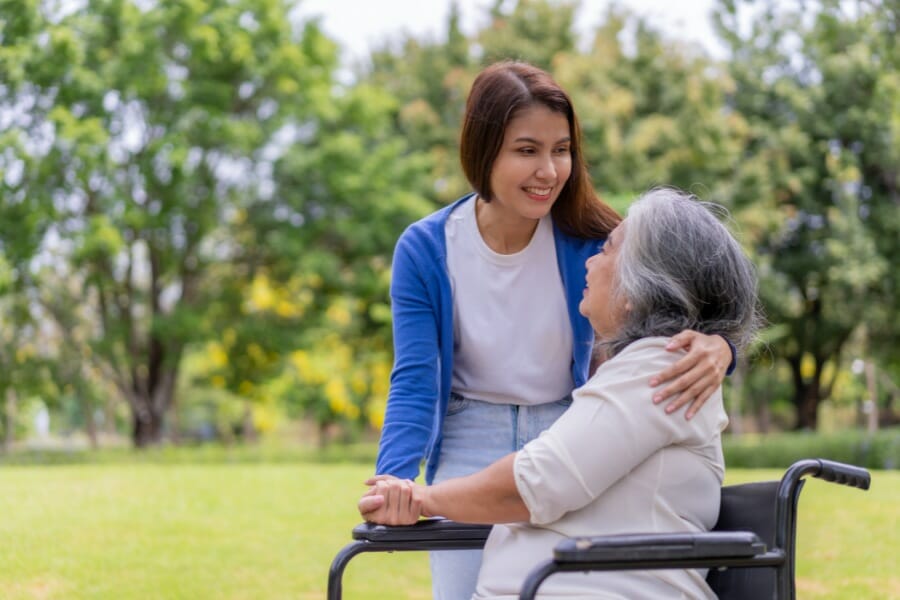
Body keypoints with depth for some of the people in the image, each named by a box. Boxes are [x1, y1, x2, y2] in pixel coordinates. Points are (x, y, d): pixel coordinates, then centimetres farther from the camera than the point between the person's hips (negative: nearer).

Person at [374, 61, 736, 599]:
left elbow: (677, 315, -18)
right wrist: (395, 480, -31)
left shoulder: (591, 239, -13)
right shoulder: (423, 251, -11)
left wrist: (714, 347, -43)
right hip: (471, 455, 0)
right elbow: (414, 383, -13)